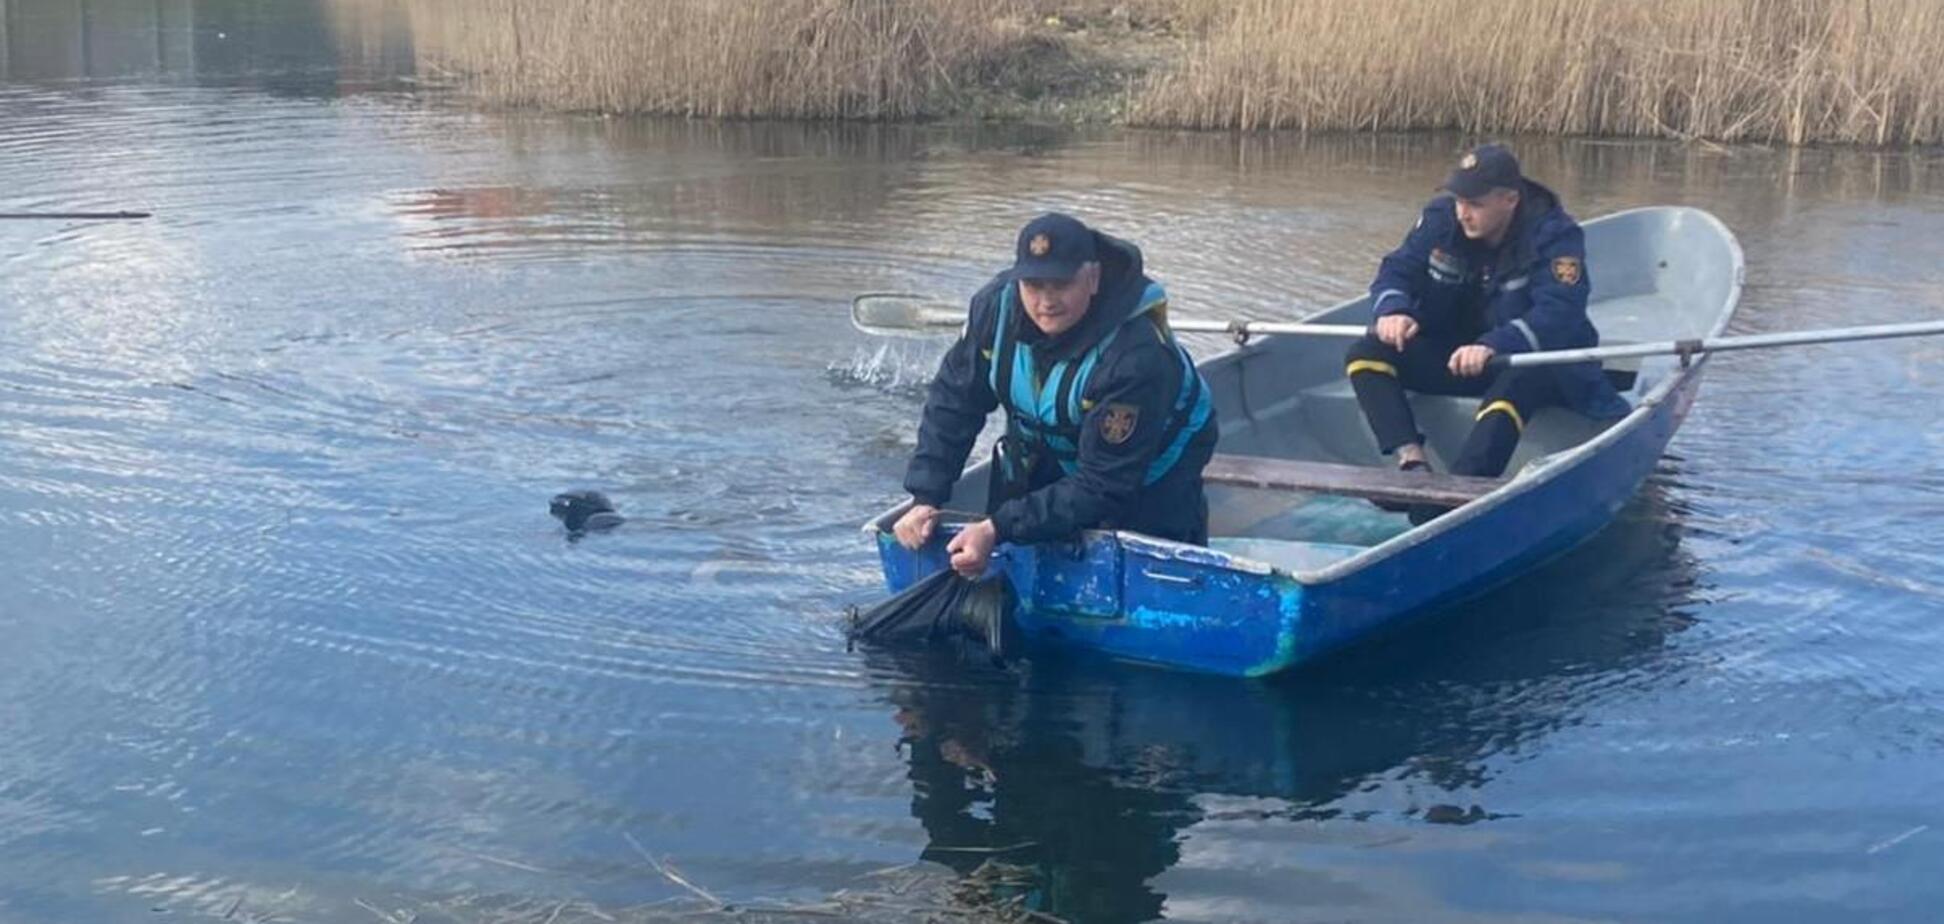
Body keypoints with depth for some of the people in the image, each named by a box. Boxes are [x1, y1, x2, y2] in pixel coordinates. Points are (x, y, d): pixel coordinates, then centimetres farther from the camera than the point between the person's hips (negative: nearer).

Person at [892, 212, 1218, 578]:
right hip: (1046, 454, 5)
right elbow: (953, 401, -12)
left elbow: (1101, 486, -36)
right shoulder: (998, 303, -23)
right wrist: (926, 499, -21)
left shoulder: (1137, 357, -40)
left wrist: (999, 529, -40)